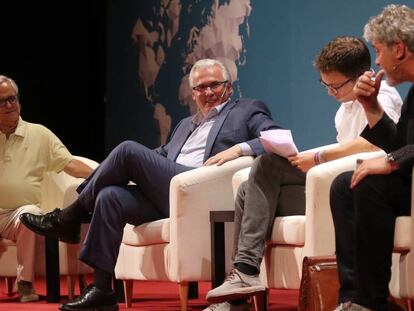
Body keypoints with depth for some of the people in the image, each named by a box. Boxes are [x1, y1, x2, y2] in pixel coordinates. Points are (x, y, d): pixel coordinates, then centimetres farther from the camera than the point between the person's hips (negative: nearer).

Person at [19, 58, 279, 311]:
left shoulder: (248, 111, 15)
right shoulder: (186, 125, 36)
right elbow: (161, 157, 30)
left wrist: (238, 149, -18)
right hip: (165, 196, 7)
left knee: (129, 150, -19)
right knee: (110, 196, -20)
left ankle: (71, 217, -2)